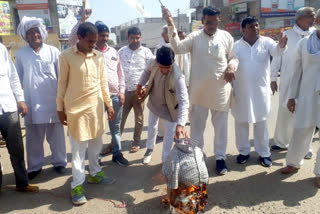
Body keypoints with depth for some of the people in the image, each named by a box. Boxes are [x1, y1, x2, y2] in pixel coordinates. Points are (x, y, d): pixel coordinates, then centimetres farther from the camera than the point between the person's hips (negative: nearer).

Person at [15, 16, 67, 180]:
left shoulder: (53, 51, 1)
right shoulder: (21, 54, 5)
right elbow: (17, 79, 9)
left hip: (52, 101, -1)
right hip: (32, 103, 1)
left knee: (56, 134, 9)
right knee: (33, 137, 9)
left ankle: (59, 162, 24)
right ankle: (35, 166, 23)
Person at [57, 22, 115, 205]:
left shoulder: (99, 56, 3)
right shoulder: (66, 56, -7)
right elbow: (62, 84, -2)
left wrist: (109, 104, 11)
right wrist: (60, 108, 0)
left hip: (96, 106, 4)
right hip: (75, 108, -4)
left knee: (96, 144, 15)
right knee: (78, 148, 3)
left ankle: (95, 174, 33)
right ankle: (78, 185, 15)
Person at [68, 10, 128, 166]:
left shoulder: (113, 52, 10)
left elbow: (120, 73, 12)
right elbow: (72, 40, -16)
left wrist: (121, 91, 5)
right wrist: (82, 20, -17)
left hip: (115, 95, 3)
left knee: (115, 126, 13)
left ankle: (117, 153, 26)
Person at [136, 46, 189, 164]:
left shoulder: (177, 77, -41)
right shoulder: (154, 63, -26)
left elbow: (184, 101, -45)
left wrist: (180, 124, -54)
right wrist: (140, 85, 4)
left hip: (170, 107, -5)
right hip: (154, 102, 5)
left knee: (170, 135, 3)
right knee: (152, 127, 24)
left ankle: (166, 160, 25)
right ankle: (149, 149, 50)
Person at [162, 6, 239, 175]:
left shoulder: (226, 37, 3)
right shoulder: (194, 37, -1)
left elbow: (234, 57, 10)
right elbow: (177, 48, -17)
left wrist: (231, 66, -12)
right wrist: (171, 25, -26)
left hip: (220, 90, 1)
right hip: (198, 90, 0)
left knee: (221, 125, 10)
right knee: (196, 125, 11)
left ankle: (220, 157, 26)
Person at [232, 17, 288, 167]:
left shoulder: (266, 41, -1)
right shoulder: (236, 46, 0)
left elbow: (276, 50, -20)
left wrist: (281, 45, -44)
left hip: (261, 90, 0)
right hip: (241, 91, 1)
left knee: (261, 122, 9)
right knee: (241, 122, 9)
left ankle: (263, 153, 23)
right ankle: (244, 151, 27)